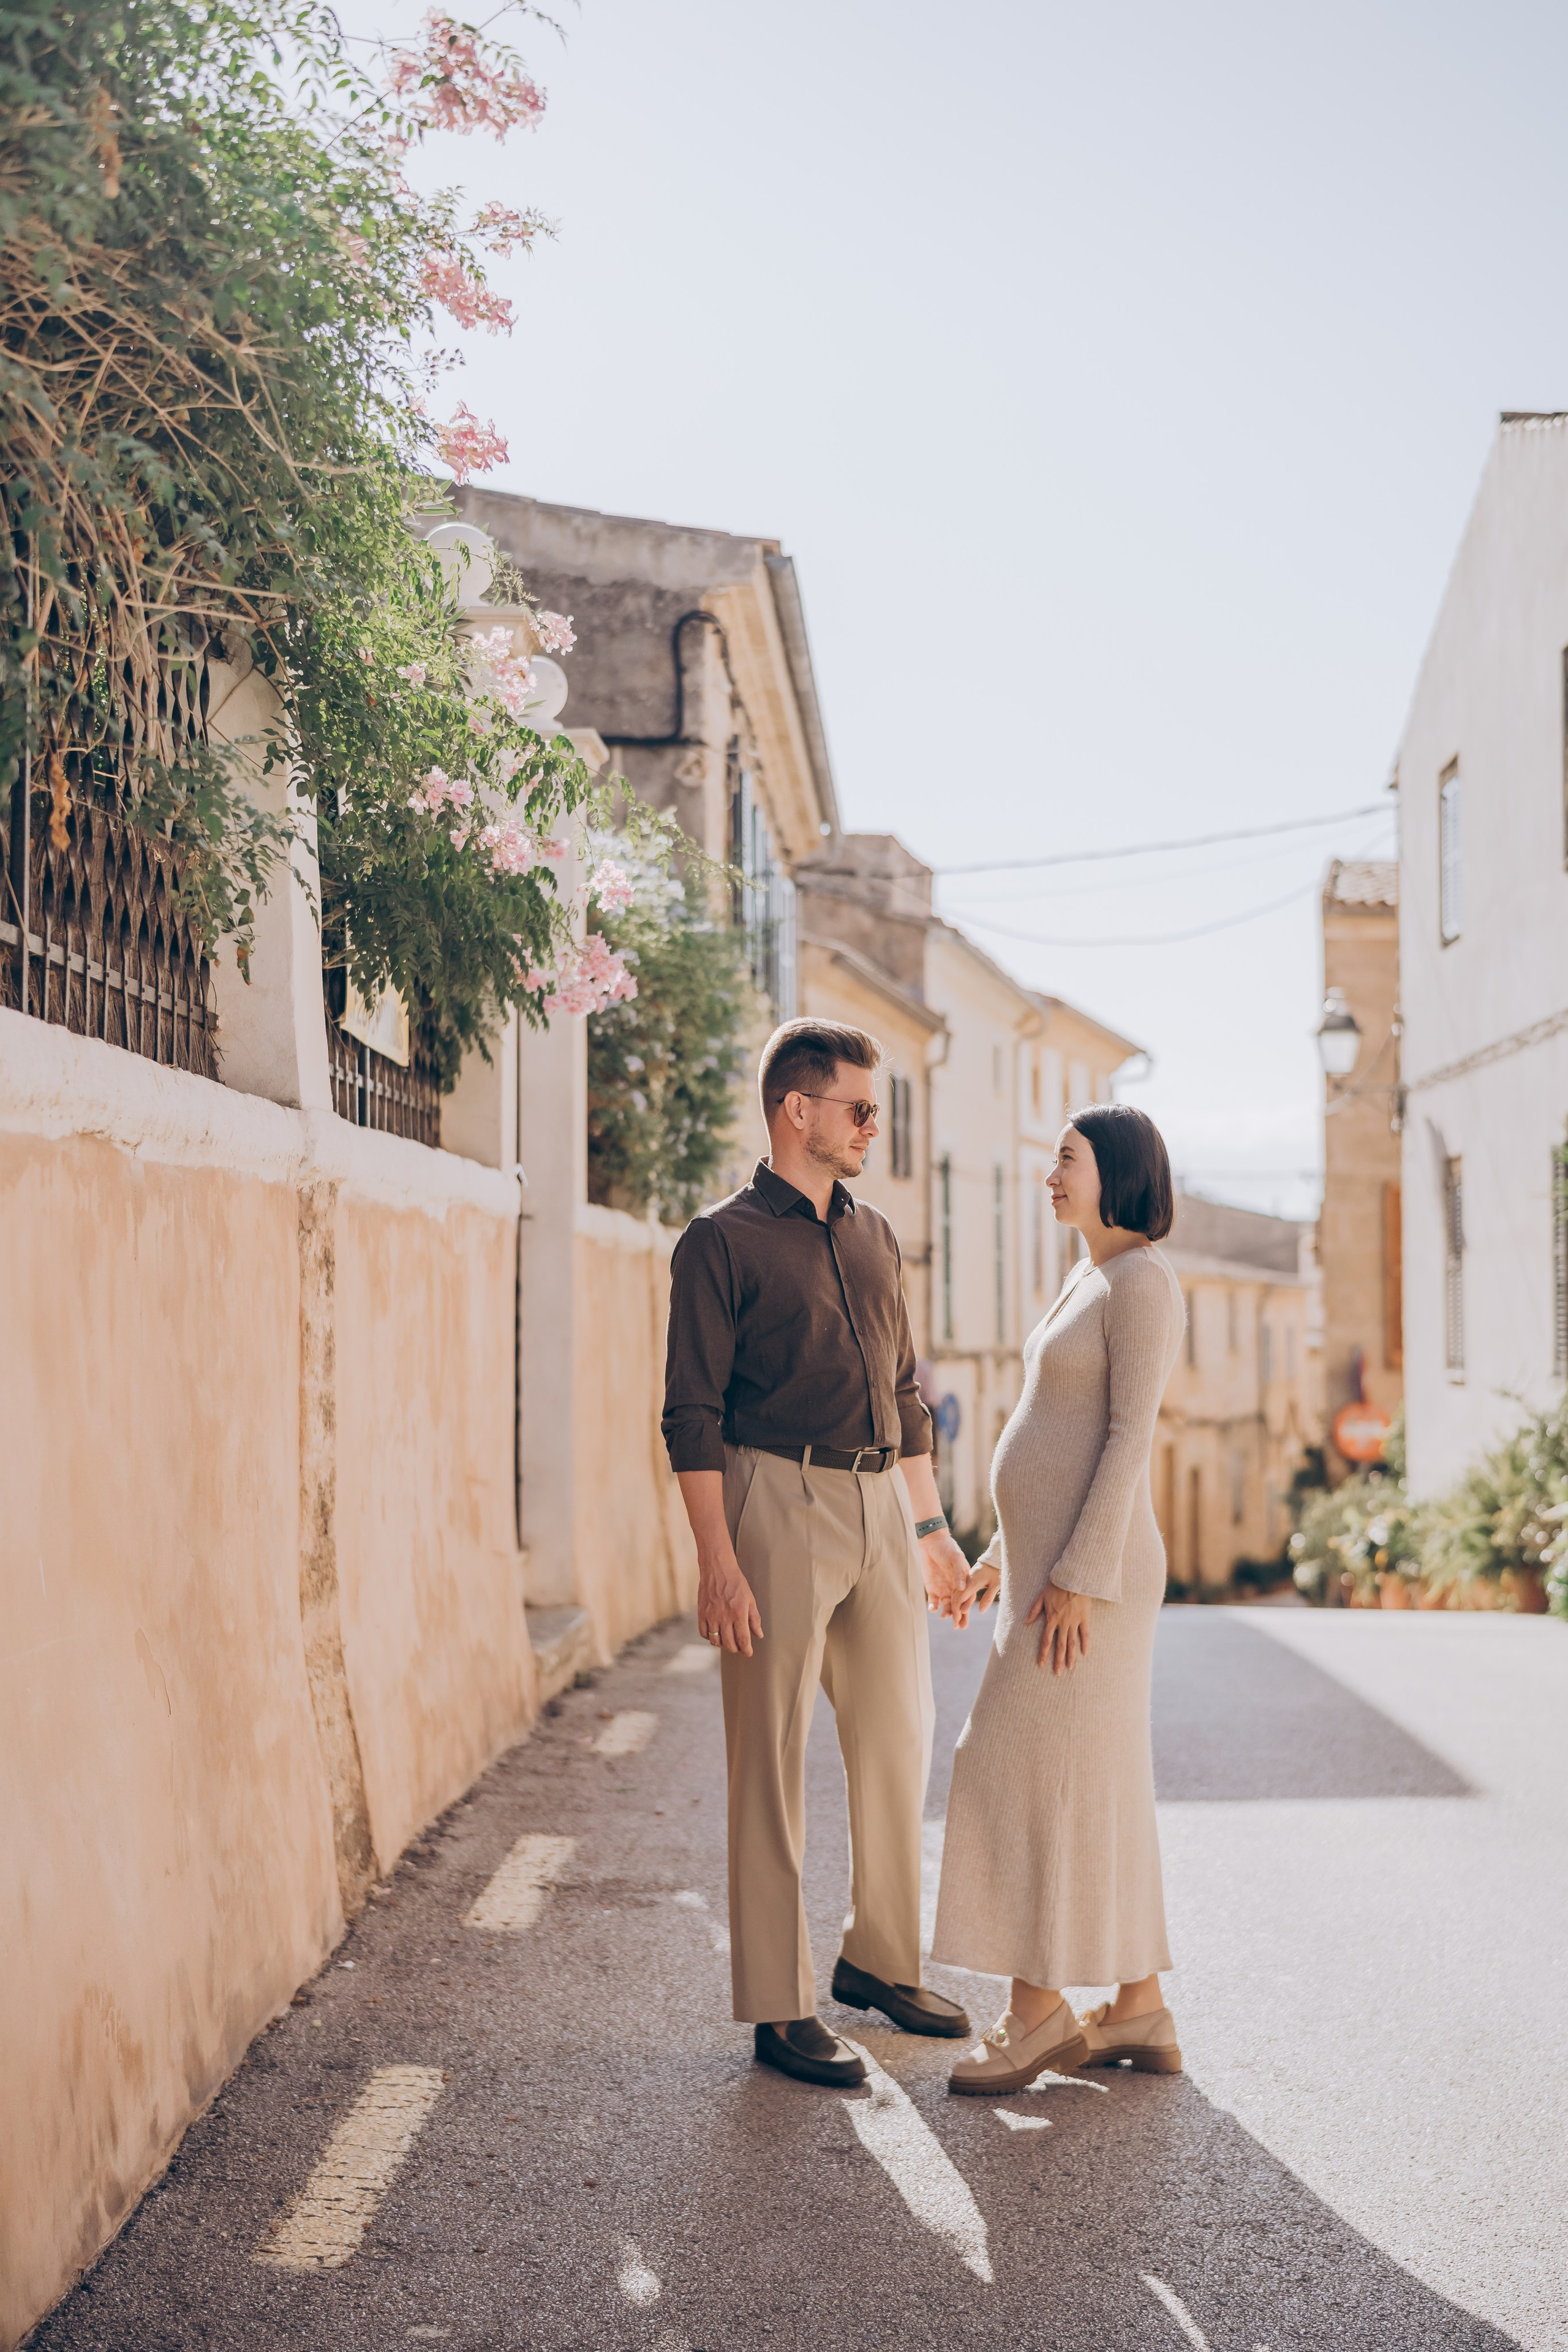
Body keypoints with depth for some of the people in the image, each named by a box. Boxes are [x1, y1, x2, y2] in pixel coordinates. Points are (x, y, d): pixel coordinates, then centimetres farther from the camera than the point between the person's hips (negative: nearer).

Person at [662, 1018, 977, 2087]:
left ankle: (883, 1959, 29)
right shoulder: (723, 1241, -4)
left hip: (881, 1502, 7)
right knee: (773, 1760, -1)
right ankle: (781, 2008, 8)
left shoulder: (874, 1236, 16)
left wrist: (931, 1526, 19)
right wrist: (717, 1562, -16)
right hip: (779, 1501, -7)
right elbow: (694, 1415, -9)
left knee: (900, 1740, 12)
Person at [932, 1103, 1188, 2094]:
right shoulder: (1091, 1282, 17)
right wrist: (1009, 1555, 20)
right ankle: (1139, 2011, 14)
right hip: (1051, 1559, 10)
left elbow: (1132, 1435, -18)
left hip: (1091, 1565, -10)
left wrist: (1079, 1576, -22)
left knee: (1044, 1776, -7)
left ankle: (1038, 2011, 1)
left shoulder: (1145, 1280, -12)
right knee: (1098, 1785, 9)